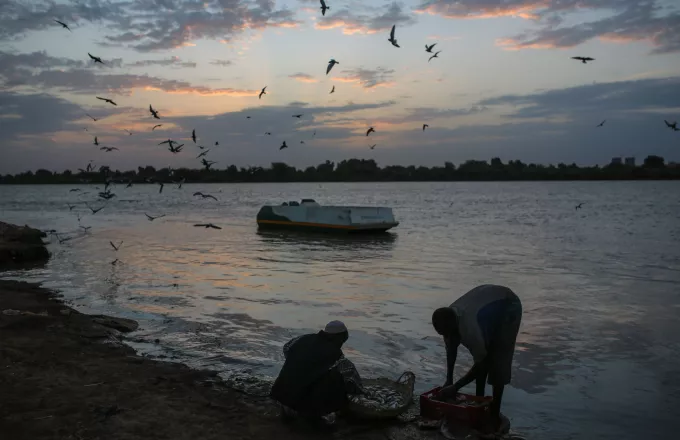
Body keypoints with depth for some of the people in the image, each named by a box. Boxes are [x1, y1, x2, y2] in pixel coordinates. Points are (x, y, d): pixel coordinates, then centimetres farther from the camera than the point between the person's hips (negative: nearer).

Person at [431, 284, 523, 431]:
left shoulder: (470, 326, -41)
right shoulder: (448, 319, -19)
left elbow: (481, 363, -29)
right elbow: (451, 349, -1)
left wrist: (455, 387, -23)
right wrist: (449, 380, -6)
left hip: (508, 306, -7)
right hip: (489, 301, 7)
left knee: (498, 359, -13)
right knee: (483, 354, 5)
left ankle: (494, 414, -6)